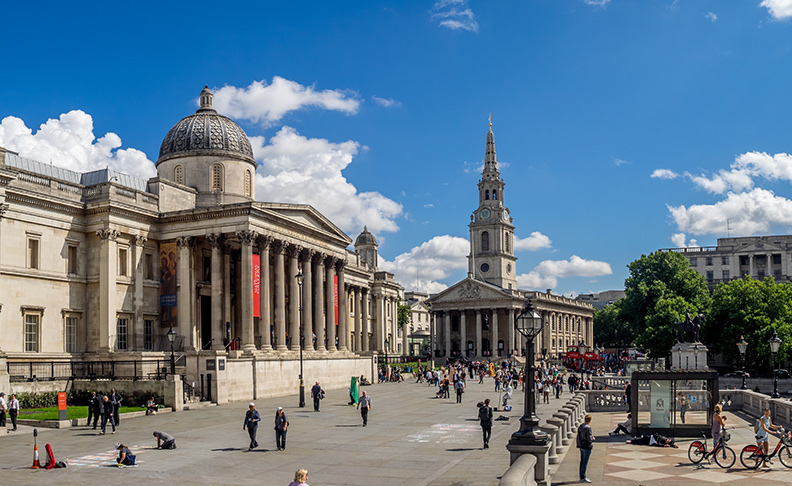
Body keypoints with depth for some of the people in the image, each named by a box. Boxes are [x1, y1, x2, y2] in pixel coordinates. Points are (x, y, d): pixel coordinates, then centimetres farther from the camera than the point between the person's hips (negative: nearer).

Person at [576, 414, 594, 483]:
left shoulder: (580, 427, 4)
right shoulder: (588, 428, -20)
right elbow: (589, 439, -20)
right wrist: (593, 438, 2)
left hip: (581, 446, 8)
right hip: (587, 447, -8)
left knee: (582, 461, 14)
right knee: (585, 462, -1)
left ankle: (581, 477, 21)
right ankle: (583, 477, 3)